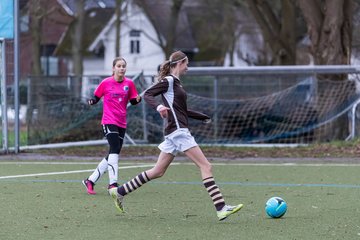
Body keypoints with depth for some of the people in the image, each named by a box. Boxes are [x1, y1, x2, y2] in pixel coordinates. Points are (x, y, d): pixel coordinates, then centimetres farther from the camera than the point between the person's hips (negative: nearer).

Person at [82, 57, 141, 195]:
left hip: (121, 123, 5)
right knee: (115, 151, -20)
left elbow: (133, 101, 11)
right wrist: (91, 101, -15)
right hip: (109, 121, -5)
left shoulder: (129, 83, 5)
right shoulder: (106, 83, -3)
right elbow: (96, 97, 6)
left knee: (112, 155, 7)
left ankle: (90, 181, 19)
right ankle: (113, 184, -21)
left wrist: (138, 99, -11)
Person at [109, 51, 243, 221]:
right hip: (178, 130, -10)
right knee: (205, 166, -12)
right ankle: (221, 209, -17)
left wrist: (203, 117, 37)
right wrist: (158, 106, -33)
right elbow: (147, 94, -14)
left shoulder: (175, 82, 19)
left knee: (158, 171, 12)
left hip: (174, 132, 10)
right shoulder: (169, 81, -8)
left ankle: (119, 192, 16)